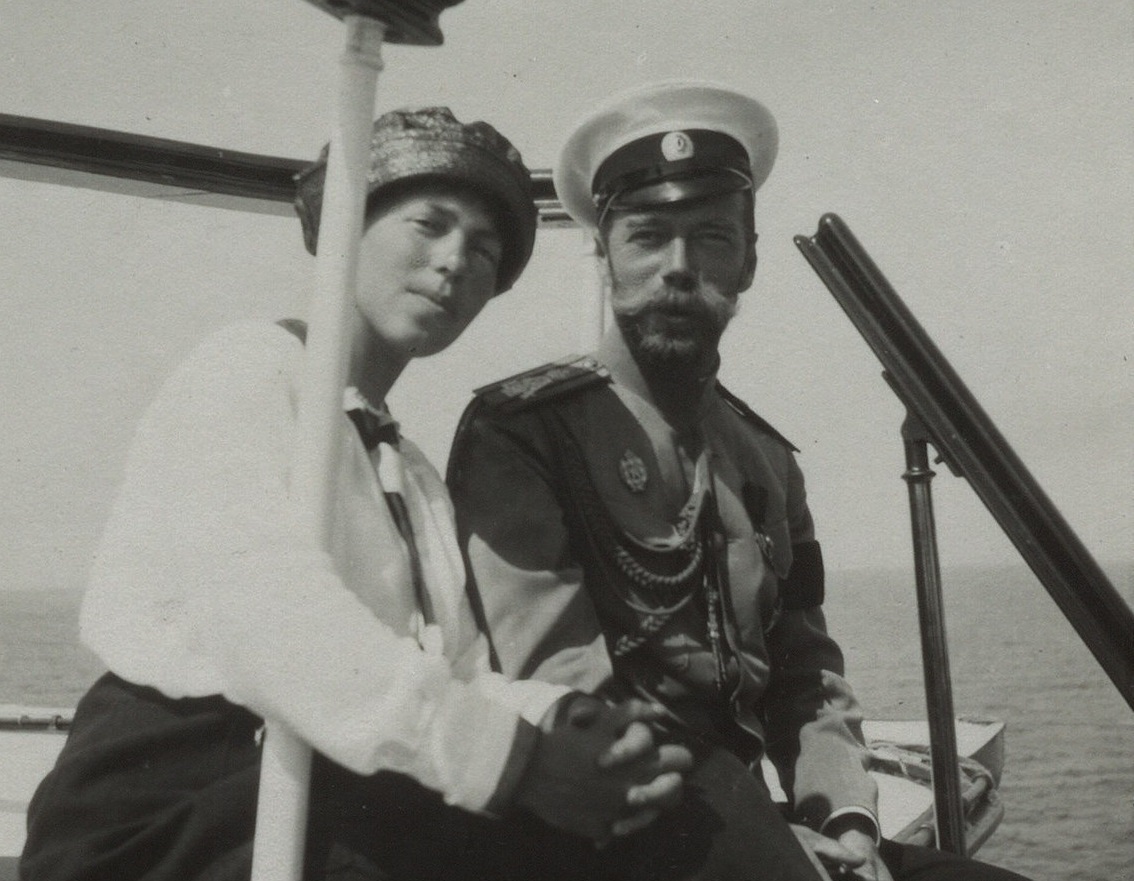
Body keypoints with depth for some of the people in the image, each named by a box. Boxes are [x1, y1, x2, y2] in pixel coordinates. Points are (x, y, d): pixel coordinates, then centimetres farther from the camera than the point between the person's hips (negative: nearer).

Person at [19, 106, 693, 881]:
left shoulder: (420, 480, 17)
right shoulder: (248, 369, -4)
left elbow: (457, 677, 3)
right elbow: (272, 623, -20)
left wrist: (555, 718, -17)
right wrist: (511, 757, -25)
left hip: (330, 800, 6)